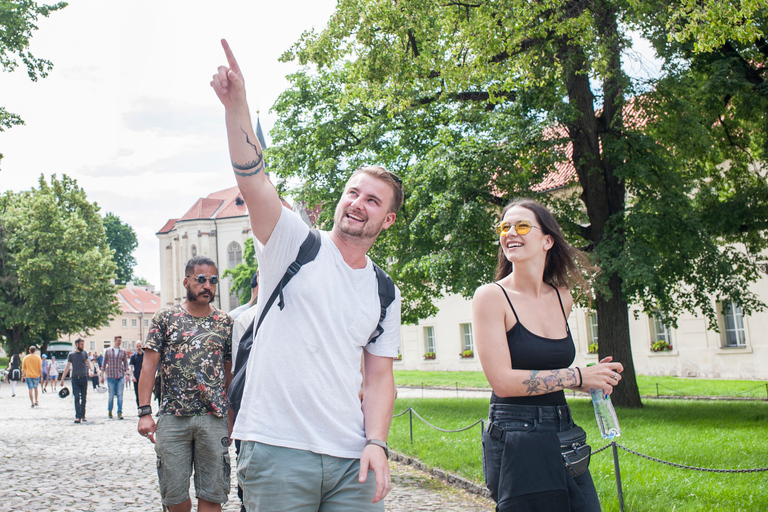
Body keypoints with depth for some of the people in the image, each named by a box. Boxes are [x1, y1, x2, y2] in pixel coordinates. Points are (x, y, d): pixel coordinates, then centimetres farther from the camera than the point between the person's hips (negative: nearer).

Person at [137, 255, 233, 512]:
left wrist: (231, 417, 6)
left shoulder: (225, 322, 8)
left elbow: (230, 372, 10)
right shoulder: (165, 318, 5)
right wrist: (145, 412, -10)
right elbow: (149, 365, 0)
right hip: (172, 417, 0)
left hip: (214, 418, 1)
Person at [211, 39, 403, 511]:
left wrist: (376, 443, -4)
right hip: (277, 453, -3)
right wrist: (237, 104, -29)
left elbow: (380, 376, 12)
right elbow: (254, 180, -15)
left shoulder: (384, 293, 13)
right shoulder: (295, 244, 2)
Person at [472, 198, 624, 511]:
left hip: (562, 435, 6)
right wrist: (577, 377, -13)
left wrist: (594, 377, 7)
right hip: (516, 445, -6)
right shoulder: (492, 296, -9)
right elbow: (502, 380, -17)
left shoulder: (562, 298, 9)